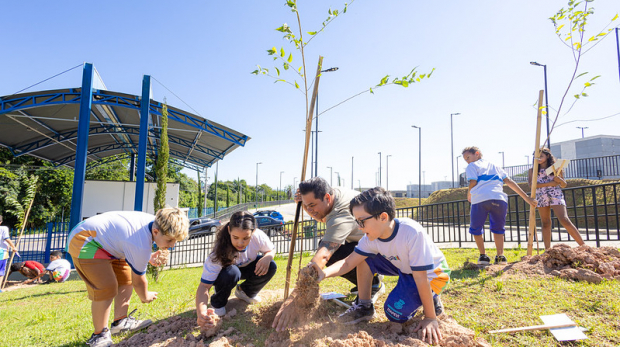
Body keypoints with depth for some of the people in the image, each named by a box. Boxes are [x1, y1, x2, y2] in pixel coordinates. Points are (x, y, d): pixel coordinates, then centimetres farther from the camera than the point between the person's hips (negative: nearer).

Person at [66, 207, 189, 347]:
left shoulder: (155, 222, -9)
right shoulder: (141, 246, -34)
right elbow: (138, 281, -16)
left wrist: (149, 258, -1)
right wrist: (145, 297, 4)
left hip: (105, 240, 10)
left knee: (126, 277, 9)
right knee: (106, 288, -17)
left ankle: (120, 321, 20)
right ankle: (100, 335, 2)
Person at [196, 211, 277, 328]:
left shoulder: (258, 237, -31)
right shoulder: (219, 253, -38)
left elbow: (271, 250, -8)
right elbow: (204, 286, -38)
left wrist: (267, 258, -33)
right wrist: (201, 314, -56)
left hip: (246, 268, 4)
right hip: (223, 273, -3)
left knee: (271, 267, -23)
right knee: (231, 273, -38)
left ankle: (245, 292, 6)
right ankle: (217, 302, -5)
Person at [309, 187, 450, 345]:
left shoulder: (412, 233, -38)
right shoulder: (371, 238, -18)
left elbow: (420, 278, -33)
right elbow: (348, 262, -18)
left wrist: (430, 318, -25)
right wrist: (325, 273, -37)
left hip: (432, 273, -6)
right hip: (403, 267, 6)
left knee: (394, 312, -21)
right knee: (364, 257, -9)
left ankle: (432, 299, 5)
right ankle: (364, 307, 4)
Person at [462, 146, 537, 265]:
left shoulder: (472, 166, 15)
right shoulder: (495, 166, 30)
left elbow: (473, 183, 0)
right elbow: (510, 182, 23)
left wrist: (469, 195, 20)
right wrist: (527, 198, 21)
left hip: (480, 200, -4)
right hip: (499, 200, 5)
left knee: (475, 229, 14)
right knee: (498, 229, 22)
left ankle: (483, 256, 10)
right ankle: (500, 256, 13)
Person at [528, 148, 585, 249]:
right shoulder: (533, 170, 10)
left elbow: (564, 185, 12)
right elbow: (531, 185, -5)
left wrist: (559, 179, -11)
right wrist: (549, 183, -11)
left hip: (556, 195, -2)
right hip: (541, 198, 2)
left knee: (564, 220, -17)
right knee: (545, 223, 5)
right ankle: (547, 251, 8)